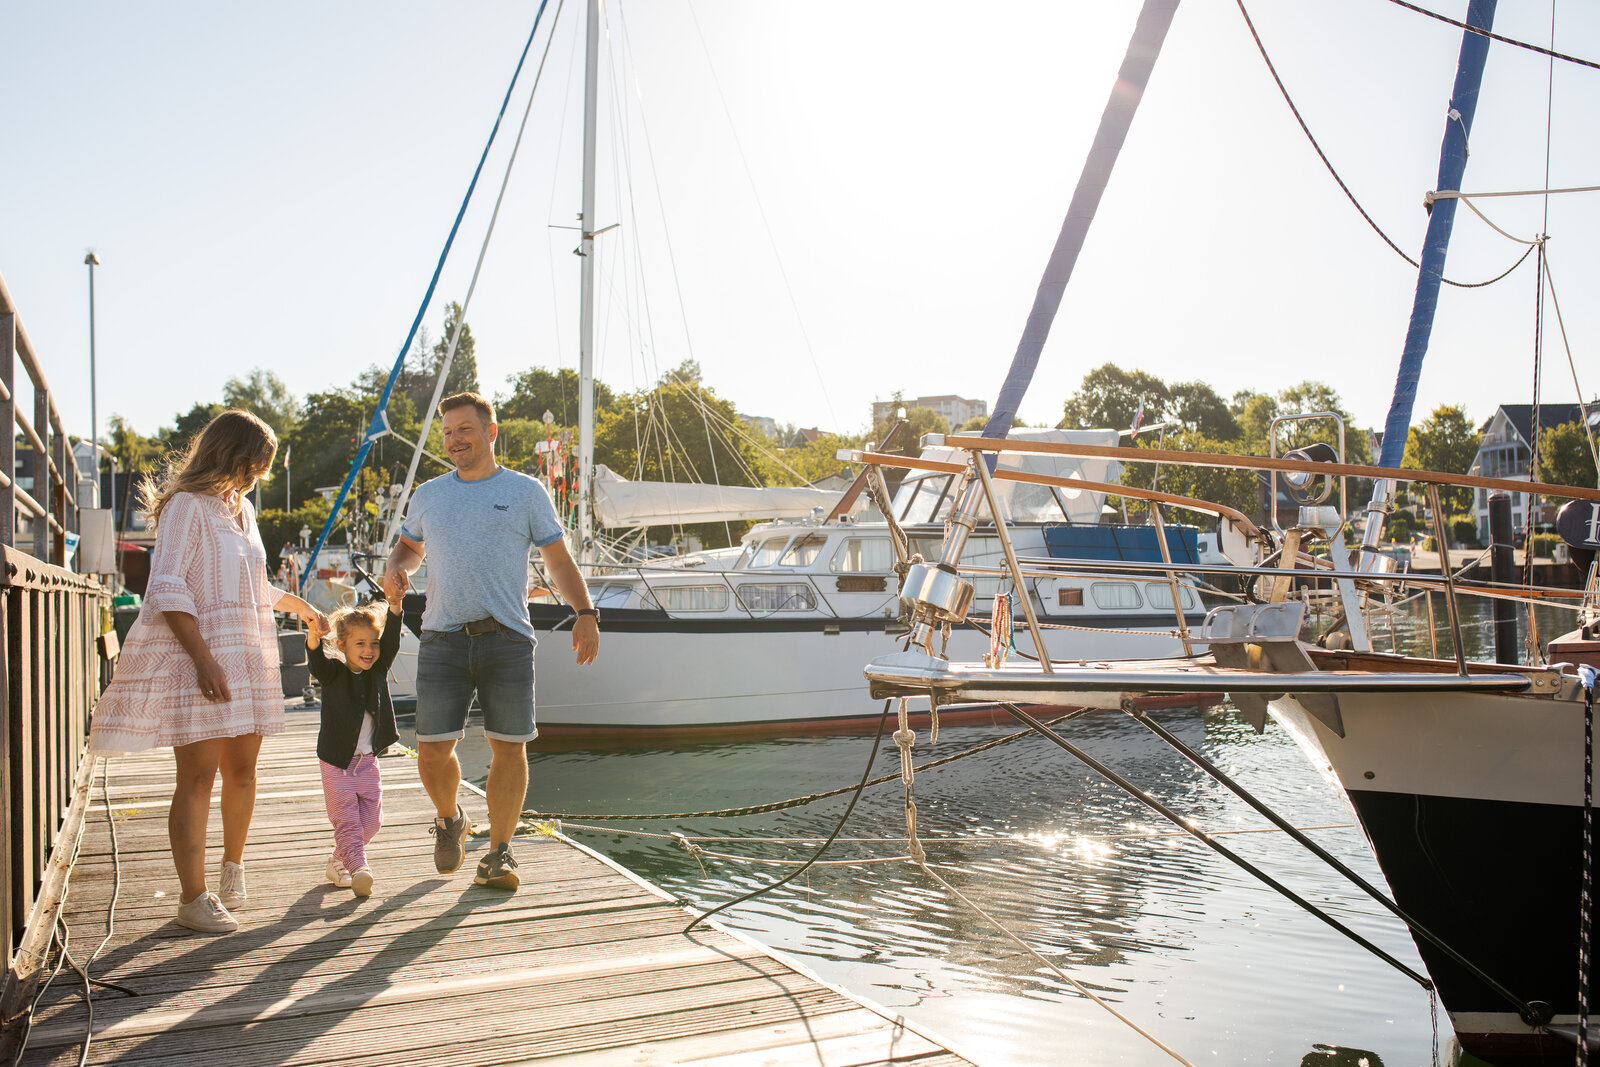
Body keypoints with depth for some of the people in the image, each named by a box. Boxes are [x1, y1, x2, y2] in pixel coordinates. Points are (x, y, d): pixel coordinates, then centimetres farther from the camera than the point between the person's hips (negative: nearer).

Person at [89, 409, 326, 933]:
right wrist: (204, 660, -21)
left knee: (241, 768, 9)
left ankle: (233, 865, 29)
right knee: (198, 775, -7)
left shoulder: (242, 508, 20)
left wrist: (304, 609, 43)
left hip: (247, 653, 8)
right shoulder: (188, 506, -7)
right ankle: (194, 898, -2)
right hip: (196, 654, -8)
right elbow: (168, 590, -15)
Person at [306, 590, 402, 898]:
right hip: (337, 762, -4)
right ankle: (359, 869, -14)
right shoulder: (333, 673, -5)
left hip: (368, 762, 4)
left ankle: (338, 862, 25)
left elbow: (392, 642, -9)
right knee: (346, 820, -10)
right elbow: (317, 664, -26)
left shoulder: (378, 670, 4)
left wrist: (394, 607, -23)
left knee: (370, 821, 7)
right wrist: (313, 642, -48)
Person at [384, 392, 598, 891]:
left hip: (507, 639, -2)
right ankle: (449, 820, 29)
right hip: (443, 639, 2)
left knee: (508, 747, -1)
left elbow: (559, 558, 9)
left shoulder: (526, 492, 8)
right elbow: (409, 546, 30)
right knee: (432, 751, -2)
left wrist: (586, 612, -4)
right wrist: (396, 570, 6)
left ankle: (499, 852, 13)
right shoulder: (428, 495, 15)